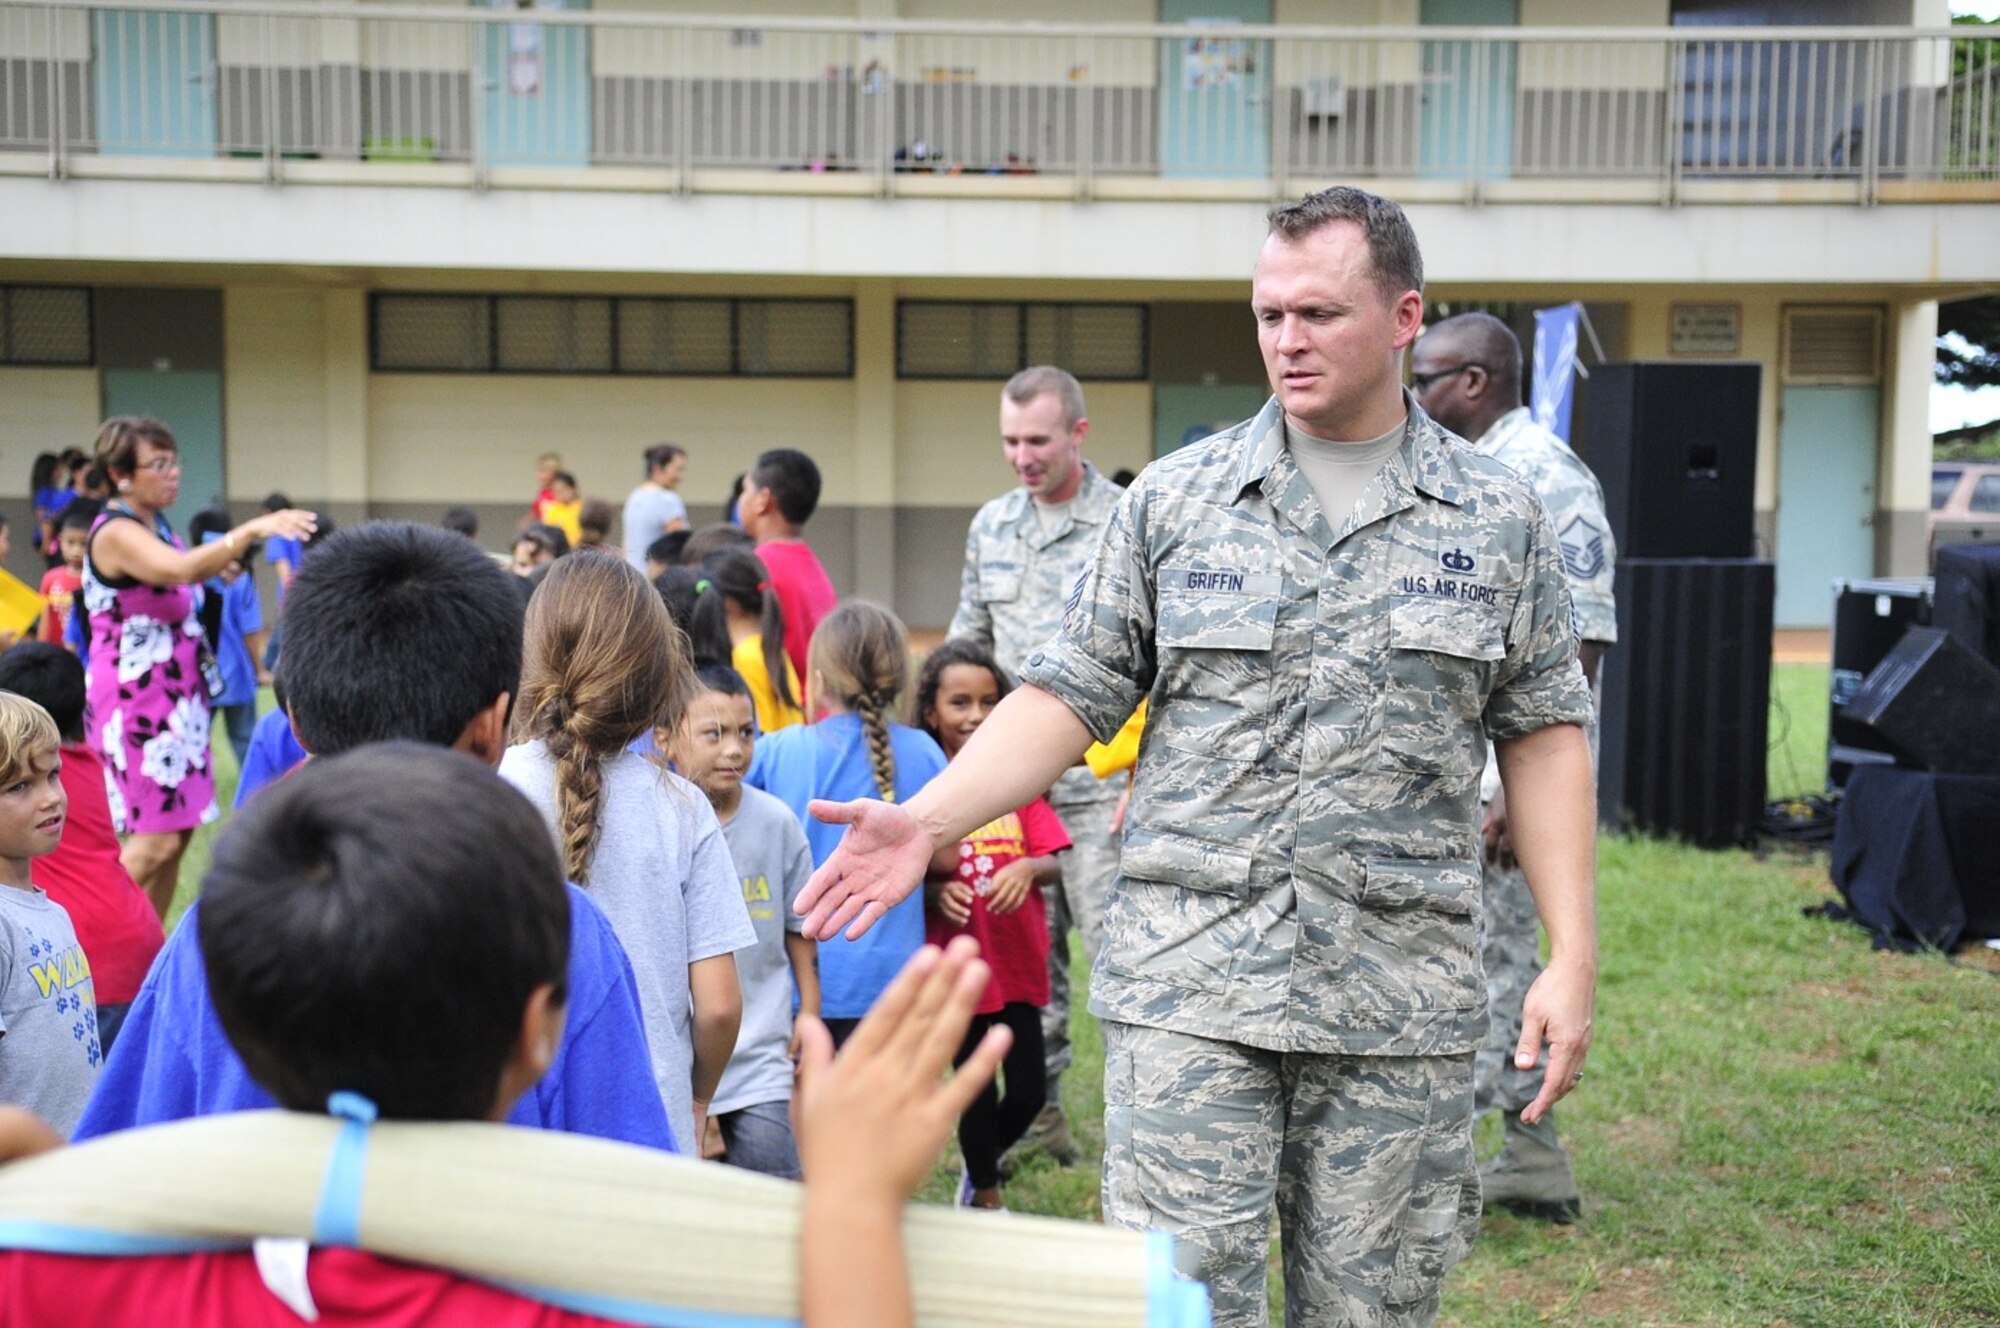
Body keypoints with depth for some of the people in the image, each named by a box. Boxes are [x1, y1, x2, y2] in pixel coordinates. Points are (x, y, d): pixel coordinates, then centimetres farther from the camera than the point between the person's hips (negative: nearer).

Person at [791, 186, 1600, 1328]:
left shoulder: (1500, 520, 6)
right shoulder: (1175, 501, 4)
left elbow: (1544, 736, 7)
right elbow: (1073, 691, 4)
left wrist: (1574, 956, 0)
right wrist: (927, 820, -9)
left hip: (1401, 1000, 1)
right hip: (1191, 982, -1)